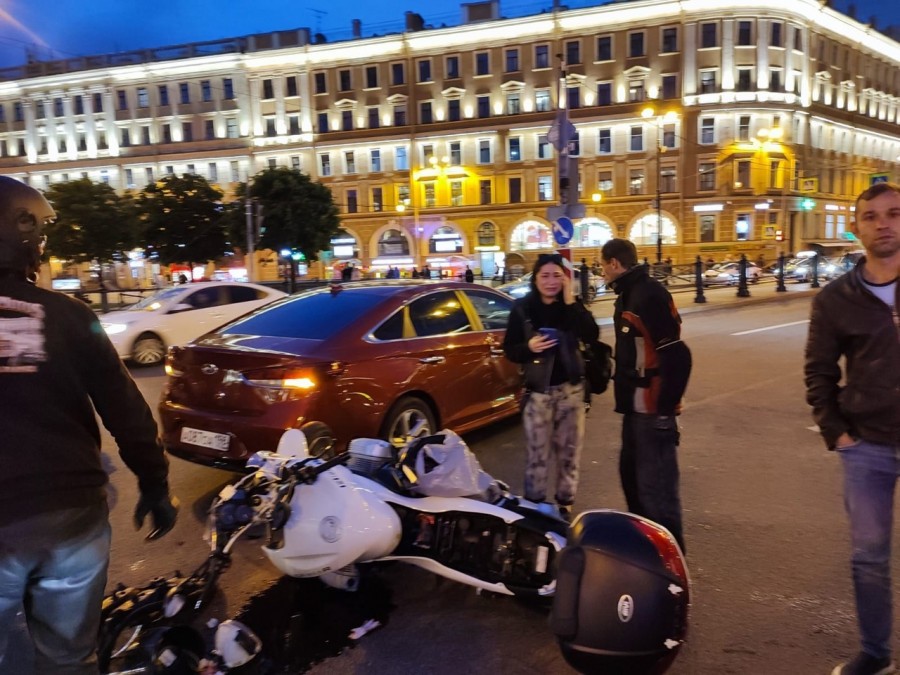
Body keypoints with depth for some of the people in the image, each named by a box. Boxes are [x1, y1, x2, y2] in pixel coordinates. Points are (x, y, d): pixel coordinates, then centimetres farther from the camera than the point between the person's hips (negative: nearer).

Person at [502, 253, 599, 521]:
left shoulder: (572, 306, 0)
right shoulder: (522, 308, -4)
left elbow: (591, 335, -16)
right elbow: (509, 350, -2)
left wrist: (570, 302, -20)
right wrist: (528, 347, -23)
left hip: (570, 388, 2)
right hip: (537, 390, -2)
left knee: (569, 451, 11)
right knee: (537, 453, 0)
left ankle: (565, 504, 26)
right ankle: (534, 506, 15)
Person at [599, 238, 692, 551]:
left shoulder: (649, 295, -18)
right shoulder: (629, 293, 13)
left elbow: (677, 356, -24)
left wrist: (666, 407, -21)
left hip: (652, 408, -11)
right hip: (636, 405, 11)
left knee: (655, 483, -3)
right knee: (632, 473, 23)